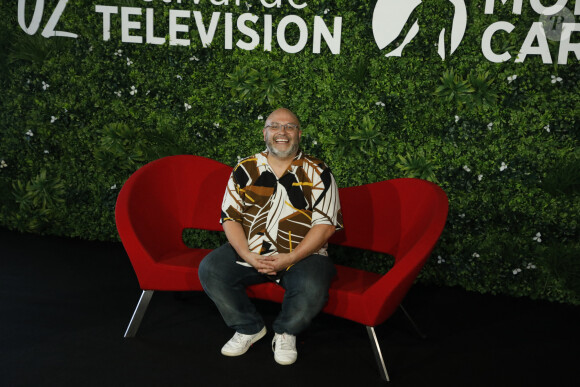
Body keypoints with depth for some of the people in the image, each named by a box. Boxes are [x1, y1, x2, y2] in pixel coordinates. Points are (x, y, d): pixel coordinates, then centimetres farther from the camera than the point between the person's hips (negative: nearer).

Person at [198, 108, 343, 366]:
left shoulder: (317, 173, 1)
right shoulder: (245, 170, 7)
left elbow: (325, 224, -5)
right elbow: (230, 219, 3)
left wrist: (290, 258, -17)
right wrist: (249, 257, -14)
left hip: (302, 254, -2)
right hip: (249, 251, 3)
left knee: (312, 291, -32)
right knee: (209, 270, -20)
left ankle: (286, 332, 3)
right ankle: (249, 327, 2)